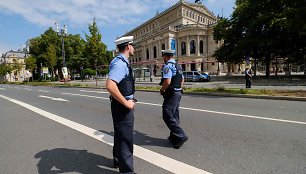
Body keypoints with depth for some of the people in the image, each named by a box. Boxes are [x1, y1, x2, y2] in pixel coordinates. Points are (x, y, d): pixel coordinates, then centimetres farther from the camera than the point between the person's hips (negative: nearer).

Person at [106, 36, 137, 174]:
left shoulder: (121, 62, 12)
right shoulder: (120, 63, -20)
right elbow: (110, 85, -34)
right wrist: (126, 103, -25)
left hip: (122, 104, 11)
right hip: (122, 105, -11)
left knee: (120, 134, 24)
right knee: (125, 138, 3)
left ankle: (118, 161, 45)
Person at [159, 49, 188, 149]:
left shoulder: (167, 66, -14)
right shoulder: (178, 66, 16)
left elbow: (167, 81, -24)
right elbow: (182, 80, 23)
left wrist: (162, 90, -9)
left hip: (171, 94, -10)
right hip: (178, 93, 10)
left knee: (167, 116, -5)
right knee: (174, 115, 15)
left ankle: (181, 136, -5)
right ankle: (174, 137, 26)